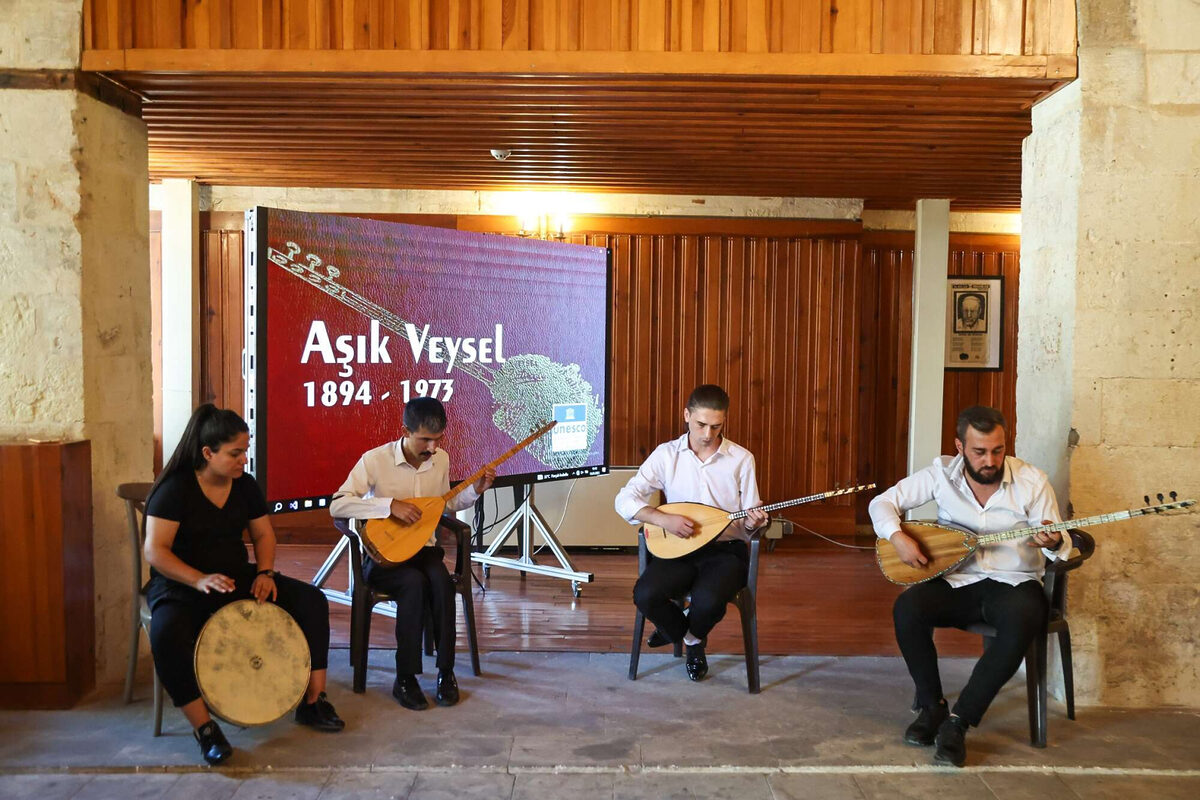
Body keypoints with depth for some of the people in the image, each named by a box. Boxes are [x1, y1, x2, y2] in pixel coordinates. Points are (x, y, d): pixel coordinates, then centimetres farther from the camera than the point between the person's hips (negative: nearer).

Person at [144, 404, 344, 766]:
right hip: (182, 586, -5)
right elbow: (155, 551, -19)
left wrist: (265, 573, -8)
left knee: (311, 600, -11)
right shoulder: (175, 488, -14)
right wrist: (200, 580, -33)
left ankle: (313, 702, -3)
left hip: (238, 578, 5)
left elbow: (263, 534, 11)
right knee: (166, 634, -39)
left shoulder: (246, 485, 3)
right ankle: (205, 729, -23)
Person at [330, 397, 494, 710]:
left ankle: (446, 672, -15)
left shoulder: (440, 459, 3)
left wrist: (476, 490, 2)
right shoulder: (375, 459, -13)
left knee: (441, 581, -29)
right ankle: (405, 678, -20)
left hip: (423, 548, 4)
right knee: (415, 582, -33)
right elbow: (337, 505, -21)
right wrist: (391, 505, -27)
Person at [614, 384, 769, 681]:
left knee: (709, 600, -32)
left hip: (726, 549, -1)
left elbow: (748, 522, 3)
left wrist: (753, 522, -22)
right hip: (680, 548, 1)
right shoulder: (666, 454, 0)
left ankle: (692, 637, 9)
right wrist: (664, 519, -22)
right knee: (645, 595, -27)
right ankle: (681, 631, 10)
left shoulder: (742, 459, 0)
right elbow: (625, 500, -6)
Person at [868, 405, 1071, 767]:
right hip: (956, 581, 1)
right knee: (907, 608, -28)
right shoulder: (941, 473, -3)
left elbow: (1060, 546, -2)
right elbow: (883, 502, 0)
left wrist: (1055, 543, -28)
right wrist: (897, 537, -20)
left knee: (1023, 620, -35)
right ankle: (931, 705, -3)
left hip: (1013, 582, -1)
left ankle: (959, 720, -22)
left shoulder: (1032, 481, -6)